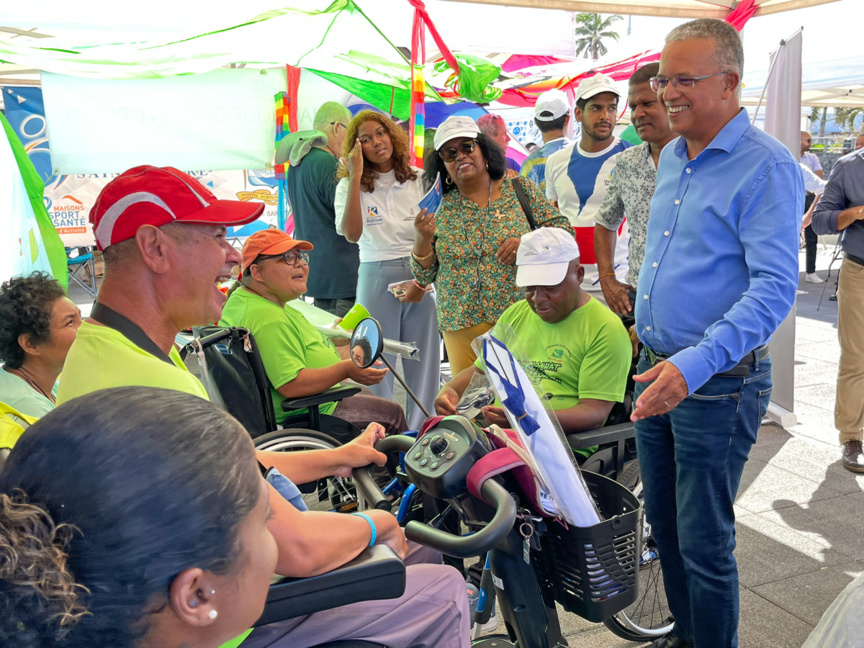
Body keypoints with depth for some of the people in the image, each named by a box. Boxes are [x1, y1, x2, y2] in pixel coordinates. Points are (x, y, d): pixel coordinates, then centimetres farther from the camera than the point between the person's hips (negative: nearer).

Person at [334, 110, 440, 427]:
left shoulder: (419, 180, 7)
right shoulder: (349, 186, 3)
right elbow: (352, 234, -15)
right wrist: (356, 177, -14)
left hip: (422, 277, 2)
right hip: (376, 278, -1)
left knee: (424, 361, 5)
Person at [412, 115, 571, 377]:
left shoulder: (520, 190, 3)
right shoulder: (439, 209, 6)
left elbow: (563, 229, 2)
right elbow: (423, 277, 8)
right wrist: (422, 238, -10)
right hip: (461, 324, 2)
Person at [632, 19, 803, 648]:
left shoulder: (768, 167, -16)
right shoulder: (672, 157, 10)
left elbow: (774, 289, -24)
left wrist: (695, 365, -33)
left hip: (717, 384, -8)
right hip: (657, 371, 8)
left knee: (704, 542, 3)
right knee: (664, 521, 19)